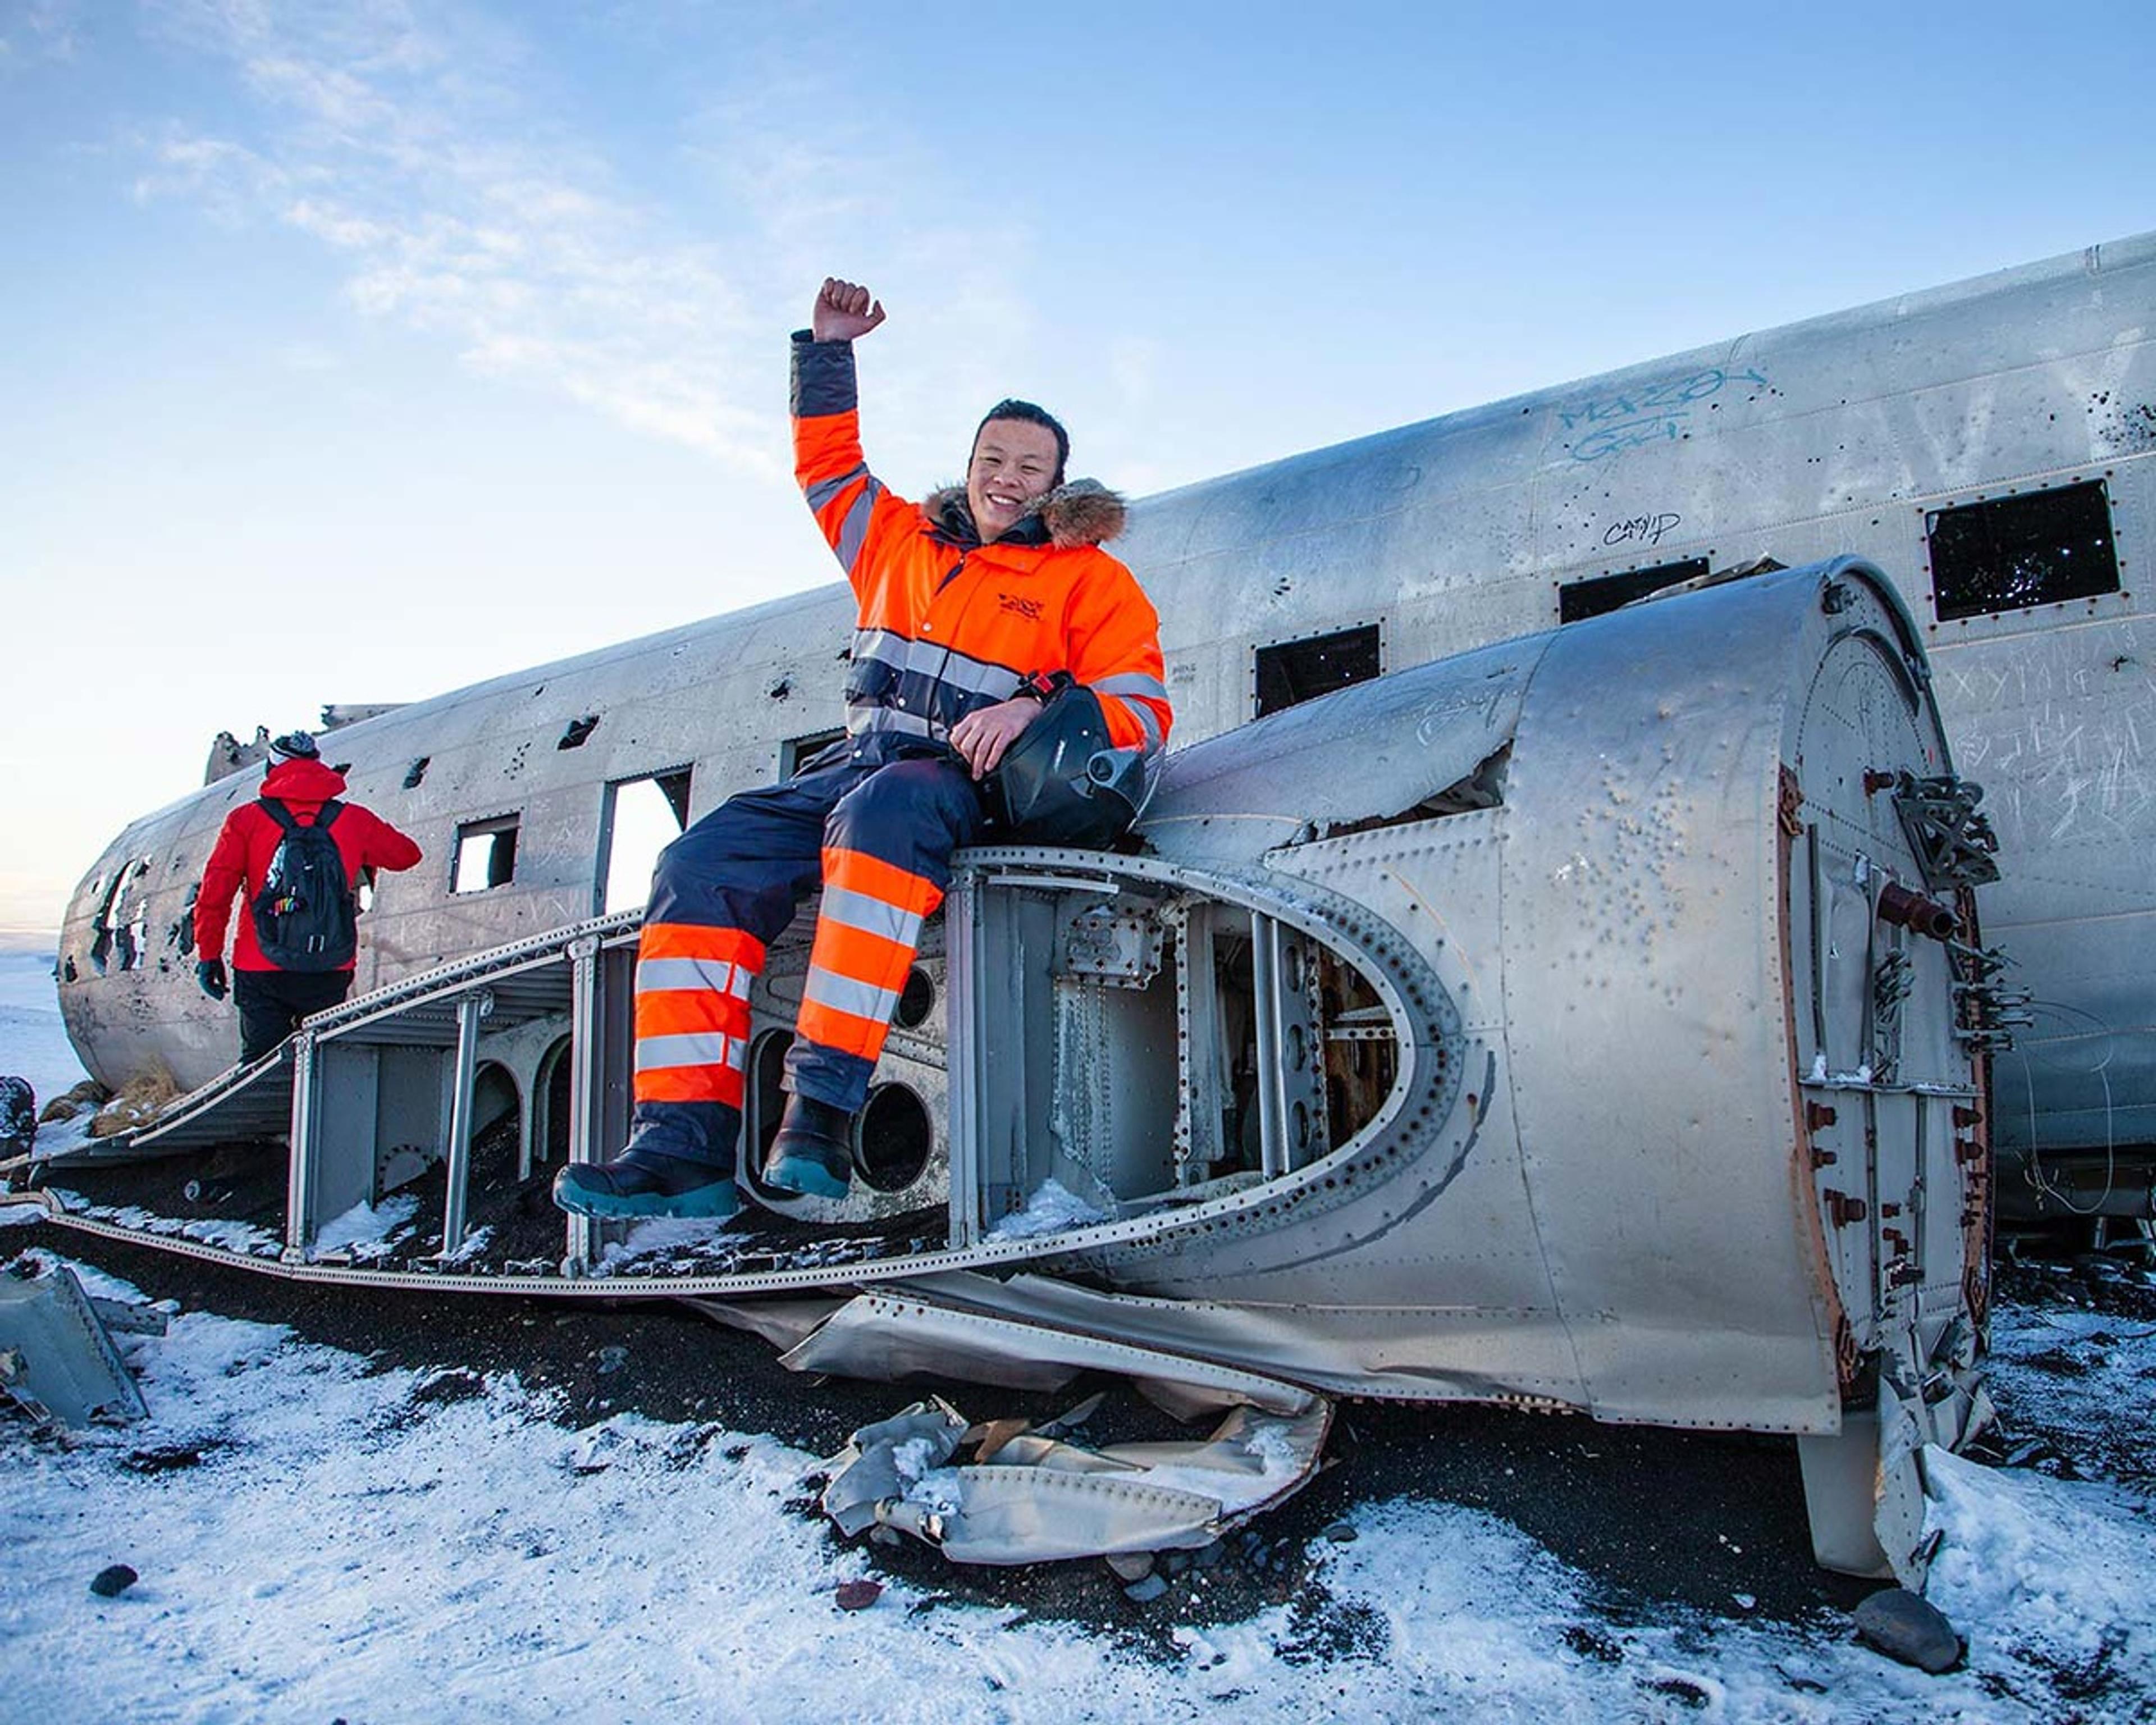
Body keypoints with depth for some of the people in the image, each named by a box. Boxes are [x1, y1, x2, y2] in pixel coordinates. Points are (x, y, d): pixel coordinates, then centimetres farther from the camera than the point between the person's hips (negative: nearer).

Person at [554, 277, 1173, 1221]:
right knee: (702, 862, -19)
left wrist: (1033, 708, -20)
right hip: (859, 760, 5)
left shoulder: (1091, 580, 8)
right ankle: (685, 1140, -26)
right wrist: (826, 352, 30)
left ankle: (824, 1107, -44)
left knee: (881, 813, -41)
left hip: (966, 779, -5)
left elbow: (1142, 711, -2)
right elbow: (826, 467, 37)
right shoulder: (903, 541, 23)